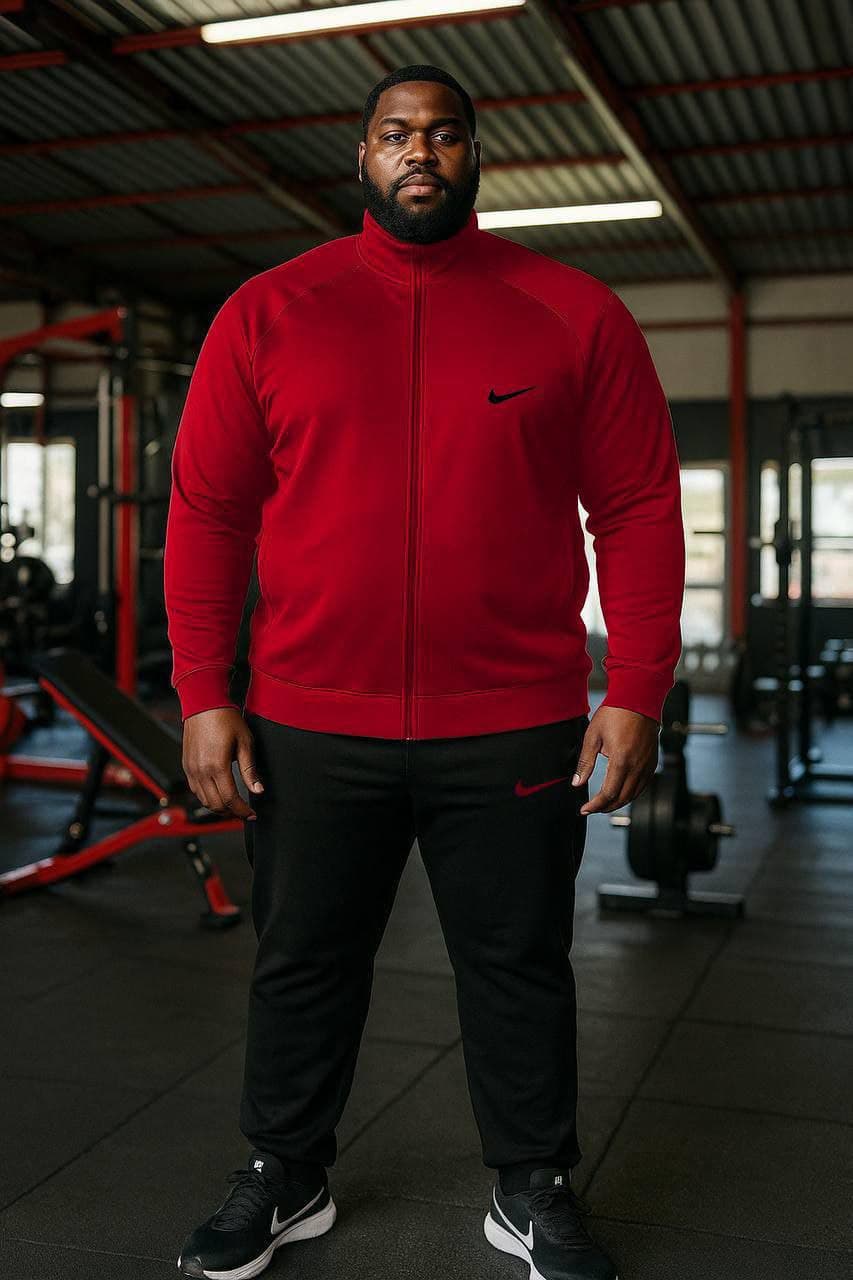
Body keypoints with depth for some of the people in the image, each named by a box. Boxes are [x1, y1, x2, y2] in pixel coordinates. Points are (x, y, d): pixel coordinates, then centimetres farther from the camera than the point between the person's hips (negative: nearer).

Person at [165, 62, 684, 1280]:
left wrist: (636, 694, -6)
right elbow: (207, 511, 2)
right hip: (309, 726, 1)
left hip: (514, 731, 0)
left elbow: (638, 509, 0)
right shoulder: (267, 313, 3)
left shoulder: (576, 315, 2)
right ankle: (283, 1181, 38)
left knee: (520, 969, 13)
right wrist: (204, 696, -3)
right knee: (302, 964, 16)